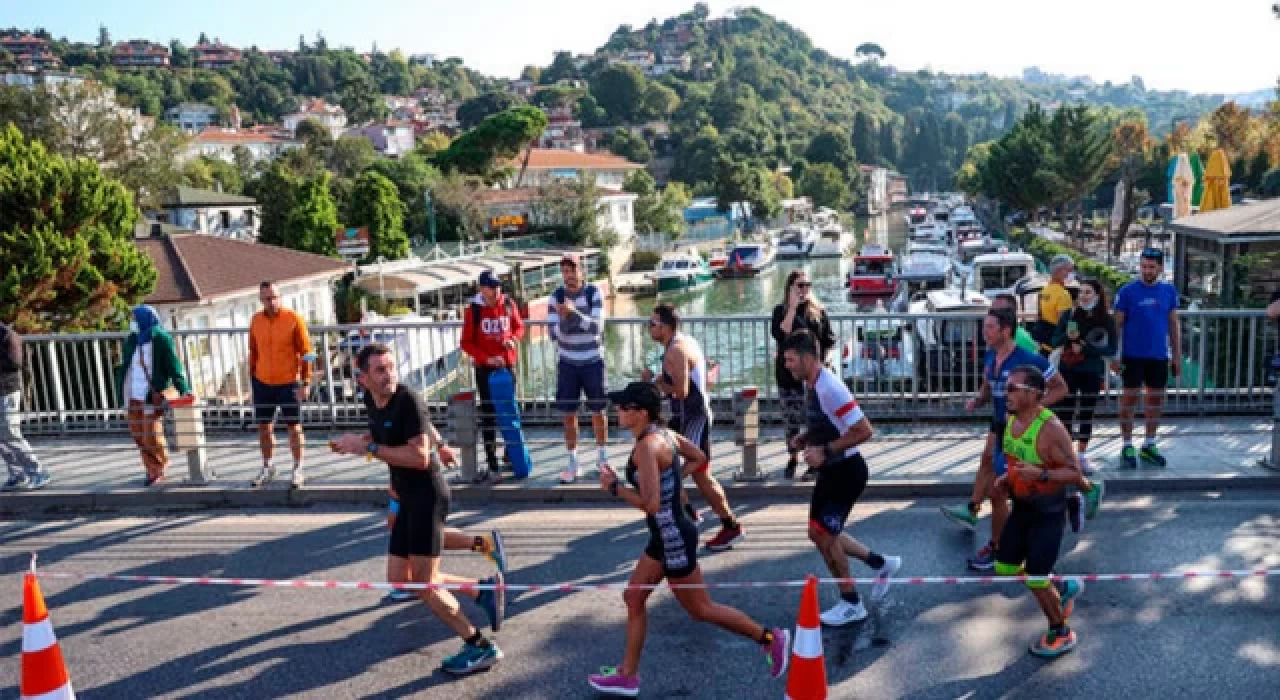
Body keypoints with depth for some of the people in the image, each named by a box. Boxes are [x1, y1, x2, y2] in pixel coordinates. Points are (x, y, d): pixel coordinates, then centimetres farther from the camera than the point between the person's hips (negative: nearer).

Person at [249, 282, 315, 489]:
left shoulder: (294, 319, -10)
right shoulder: (256, 320, 3)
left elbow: (306, 353, -9)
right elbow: (253, 352, 12)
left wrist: (306, 382, -12)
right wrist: (252, 379, 11)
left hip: (289, 383, -4)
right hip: (263, 383, 4)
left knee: (294, 427, 5)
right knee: (264, 427, 12)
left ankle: (298, 469, 18)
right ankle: (267, 467, 28)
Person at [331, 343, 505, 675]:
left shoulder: (407, 399, -19)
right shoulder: (371, 400, 5)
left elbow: (420, 458, -25)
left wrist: (367, 448, -23)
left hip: (427, 496, -9)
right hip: (409, 498, 9)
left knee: (423, 584, -9)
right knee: (400, 580, 9)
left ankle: (481, 647, 4)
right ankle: (484, 590, 18)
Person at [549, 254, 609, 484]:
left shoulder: (594, 293, -9)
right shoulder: (556, 296, -4)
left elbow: (597, 327, -19)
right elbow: (554, 333, -8)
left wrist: (575, 312, -33)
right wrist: (564, 318, -27)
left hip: (593, 361, -1)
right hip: (568, 363, 2)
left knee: (598, 411, 7)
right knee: (569, 413, 3)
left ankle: (603, 458, 25)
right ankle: (573, 464, 15)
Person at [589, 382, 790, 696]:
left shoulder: (647, 446, -25)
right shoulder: (663, 433, 3)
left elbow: (651, 504, -30)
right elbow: (698, 458, 18)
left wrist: (614, 487, -18)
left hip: (674, 538, -10)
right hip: (666, 536, 10)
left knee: (700, 608, 7)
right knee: (633, 597, 16)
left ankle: (770, 639, 20)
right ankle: (628, 675, 27)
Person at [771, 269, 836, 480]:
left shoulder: (818, 310, 5)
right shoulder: (781, 311, 3)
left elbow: (830, 340, 8)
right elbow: (780, 334, -16)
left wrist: (823, 360, -5)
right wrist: (793, 308, -16)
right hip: (788, 374, 0)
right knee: (792, 421, 6)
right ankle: (792, 459, 24)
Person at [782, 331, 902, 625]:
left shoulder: (829, 388, -26)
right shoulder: (812, 384, 4)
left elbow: (864, 431, -27)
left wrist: (825, 451, -26)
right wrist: (806, 438, 3)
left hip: (846, 471, -10)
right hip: (831, 470, 10)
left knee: (823, 534, -4)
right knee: (821, 532, 16)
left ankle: (851, 604, 13)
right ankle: (882, 564, 32)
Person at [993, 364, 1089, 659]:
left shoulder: (1051, 428, -26)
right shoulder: (1013, 419, -1)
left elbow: (1075, 474, -23)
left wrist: (1041, 475, -37)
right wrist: (1006, 479, 0)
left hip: (1048, 512, -8)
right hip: (1021, 506, 8)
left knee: (1035, 579, 0)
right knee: (1005, 568, 14)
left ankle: (1062, 634, 25)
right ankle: (1065, 587, 36)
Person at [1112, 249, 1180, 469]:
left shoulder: (1169, 291, 6)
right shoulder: (1127, 291, -5)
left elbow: (1173, 325, 11)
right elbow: (1116, 324, -4)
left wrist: (1177, 356, 9)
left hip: (1159, 356, 4)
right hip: (1133, 355, -4)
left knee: (1156, 398, 10)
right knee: (1130, 397, -1)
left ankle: (1149, 445, 23)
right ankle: (1127, 447, 8)